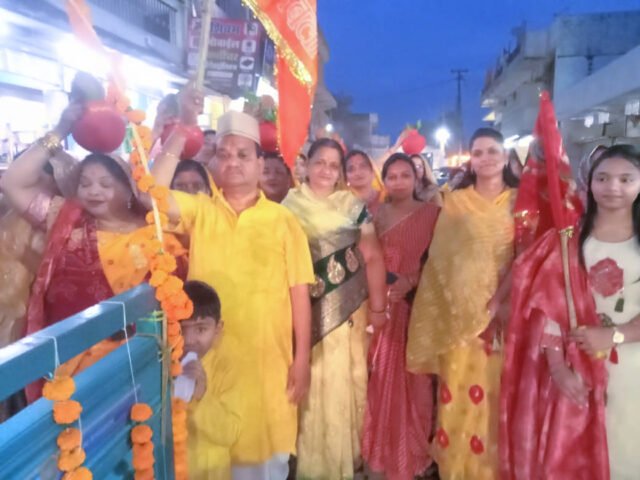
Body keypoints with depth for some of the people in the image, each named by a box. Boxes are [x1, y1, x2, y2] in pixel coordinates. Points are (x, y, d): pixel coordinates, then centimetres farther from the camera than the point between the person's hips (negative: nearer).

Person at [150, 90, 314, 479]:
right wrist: (184, 127, -18)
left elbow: (300, 291, -1)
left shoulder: (283, 220, -2)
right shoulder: (199, 210, 2)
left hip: (268, 361, 0)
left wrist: (302, 358, -3)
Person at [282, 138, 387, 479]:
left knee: (344, 381, 8)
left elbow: (373, 257, 1)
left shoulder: (353, 206, 4)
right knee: (312, 384, 5)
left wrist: (378, 306, -5)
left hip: (347, 308, 1)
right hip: (306, 309, 0)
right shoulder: (290, 205, 3)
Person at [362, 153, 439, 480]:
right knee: (383, 379, 6)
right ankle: (385, 453, 24)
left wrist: (411, 282, -16)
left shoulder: (431, 214, 0)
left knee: (414, 379, 2)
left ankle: (414, 454, 21)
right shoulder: (376, 214, 9)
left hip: (417, 306, -2)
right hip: (383, 305, 3)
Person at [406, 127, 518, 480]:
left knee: (499, 392, 3)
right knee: (459, 394, 2)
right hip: (460, 312, 0)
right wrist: (455, 303, -7)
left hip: (505, 311, 0)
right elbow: (441, 258, 5)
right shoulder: (454, 202, 7)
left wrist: (498, 301, -15)